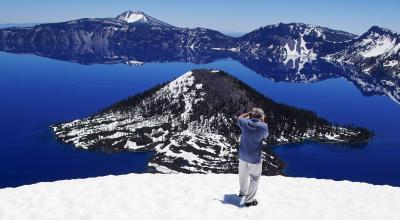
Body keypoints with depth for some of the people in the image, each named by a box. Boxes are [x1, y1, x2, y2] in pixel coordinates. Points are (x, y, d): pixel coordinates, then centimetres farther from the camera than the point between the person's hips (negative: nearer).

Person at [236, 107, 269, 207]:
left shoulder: (245, 123, -11)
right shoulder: (263, 126, -20)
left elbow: (239, 118, 13)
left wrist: (249, 113, 11)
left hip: (243, 156, 5)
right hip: (255, 158, -4)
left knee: (243, 175, 25)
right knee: (254, 179, 11)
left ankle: (243, 192, 46)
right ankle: (249, 200, 16)